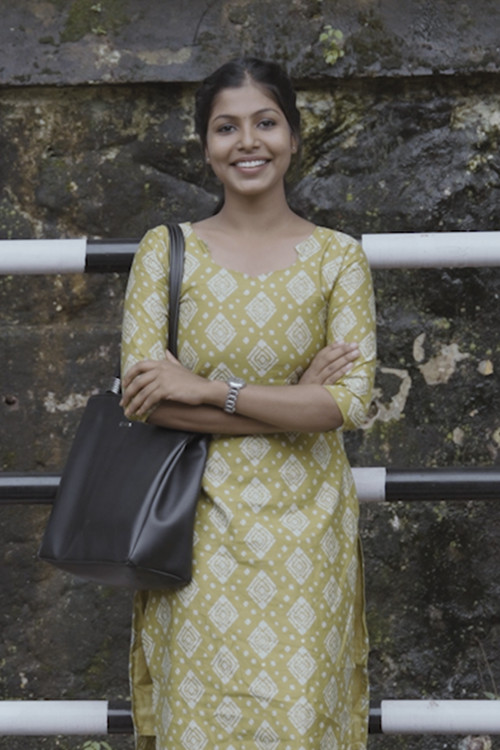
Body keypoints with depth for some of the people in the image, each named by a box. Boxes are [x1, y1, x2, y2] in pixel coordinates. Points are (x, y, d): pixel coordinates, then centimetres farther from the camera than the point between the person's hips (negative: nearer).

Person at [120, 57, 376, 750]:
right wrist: (294, 401, -12)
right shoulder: (166, 249, 1)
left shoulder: (337, 257, 1)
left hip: (303, 523, 0)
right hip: (199, 525, 0)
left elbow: (351, 401, -9)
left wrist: (205, 390, -16)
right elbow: (144, 394, -9)